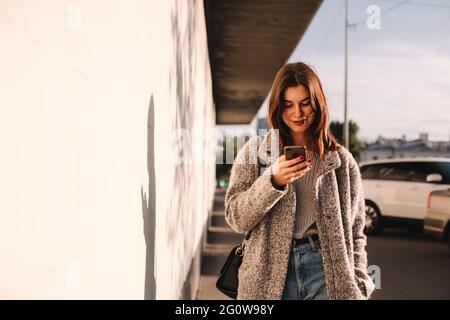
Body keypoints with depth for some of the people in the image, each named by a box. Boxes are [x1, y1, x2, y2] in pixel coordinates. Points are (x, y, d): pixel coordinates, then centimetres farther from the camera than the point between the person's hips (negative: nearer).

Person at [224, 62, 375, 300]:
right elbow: (236, 219, -4)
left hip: (326, 272, 0)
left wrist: (357, 286, 0)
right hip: (269, 276, 0)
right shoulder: (254, 152, 3)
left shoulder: (341, 160, 5)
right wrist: (272, 180, -16)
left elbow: (354, 232, 9)